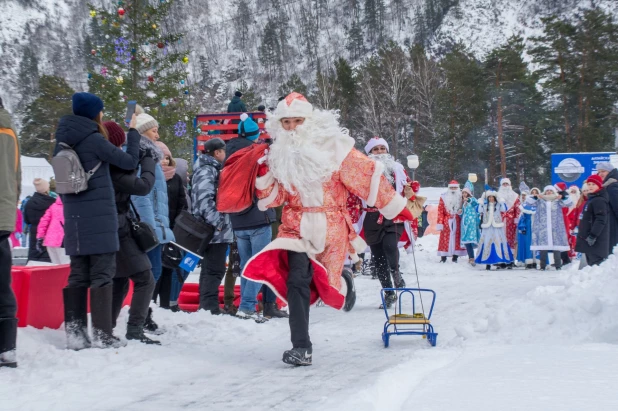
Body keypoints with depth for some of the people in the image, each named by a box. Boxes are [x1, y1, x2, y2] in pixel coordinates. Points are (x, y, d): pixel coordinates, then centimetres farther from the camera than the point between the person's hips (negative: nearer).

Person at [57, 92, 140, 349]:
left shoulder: (63, 140, 10)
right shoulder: (93, 140, -12)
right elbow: (130, 162, -7)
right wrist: (133, 133, 4)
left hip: (73, 217, 7)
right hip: (99, 217, -7)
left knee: (77, 276, 10)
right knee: (102, 275, -2)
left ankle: (74, 332, 8)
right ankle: (102, 335, -4)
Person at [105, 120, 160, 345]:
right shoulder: (111, 167, -22)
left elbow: (128, 168, 23)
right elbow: (142, 186, -23)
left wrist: (134, 130, 28)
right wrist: (148, 158, -8)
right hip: (118, 230, -10)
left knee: (119, 281, 19)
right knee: (145, 279, -5)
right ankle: (134, 331, -10)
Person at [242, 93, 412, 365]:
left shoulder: (332, 146, -9)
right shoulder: (279, 154, 4)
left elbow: (367, 177, -7)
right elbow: (272, 198, 6)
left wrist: (398, 209, -5)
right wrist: (264, 171, -12)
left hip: (331, 226, -2)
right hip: (296, 225, 2)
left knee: (328, 285, 4)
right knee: (297, 281, -15)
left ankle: (344, 282, 43)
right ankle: (302, 347, -10)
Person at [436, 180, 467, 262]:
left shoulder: (461, 197, 7)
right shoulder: (444, 197, 2)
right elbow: (440, 211, -2)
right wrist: (440, 223, -9)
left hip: (457, 222, 1)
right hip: (447, 222, -1)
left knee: (457, 238, 3)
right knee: (445, 239, -3)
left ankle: (455, 258, 10)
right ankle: (443, 258, 2)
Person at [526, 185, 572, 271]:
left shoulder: (558, 201, 11)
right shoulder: (540, 201, 12)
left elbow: (568, 203, 1)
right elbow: (529, 202, 3)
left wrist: (563, 197, -17)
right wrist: (535, 197, -15)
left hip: (555, 228, 0)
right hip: (542, 228, 0)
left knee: (556, 246, -3)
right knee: (542, 247, -3)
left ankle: (558, 266, 4)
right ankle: (543, 266, 4)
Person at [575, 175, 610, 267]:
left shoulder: (599, 200, -13)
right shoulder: (591, 199, 19)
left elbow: (601, 220, -22)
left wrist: (593, 235, -25)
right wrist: (583, 234, 26)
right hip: (588, 240, 11)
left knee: (596, 263, -16)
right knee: (591, 262, 13)